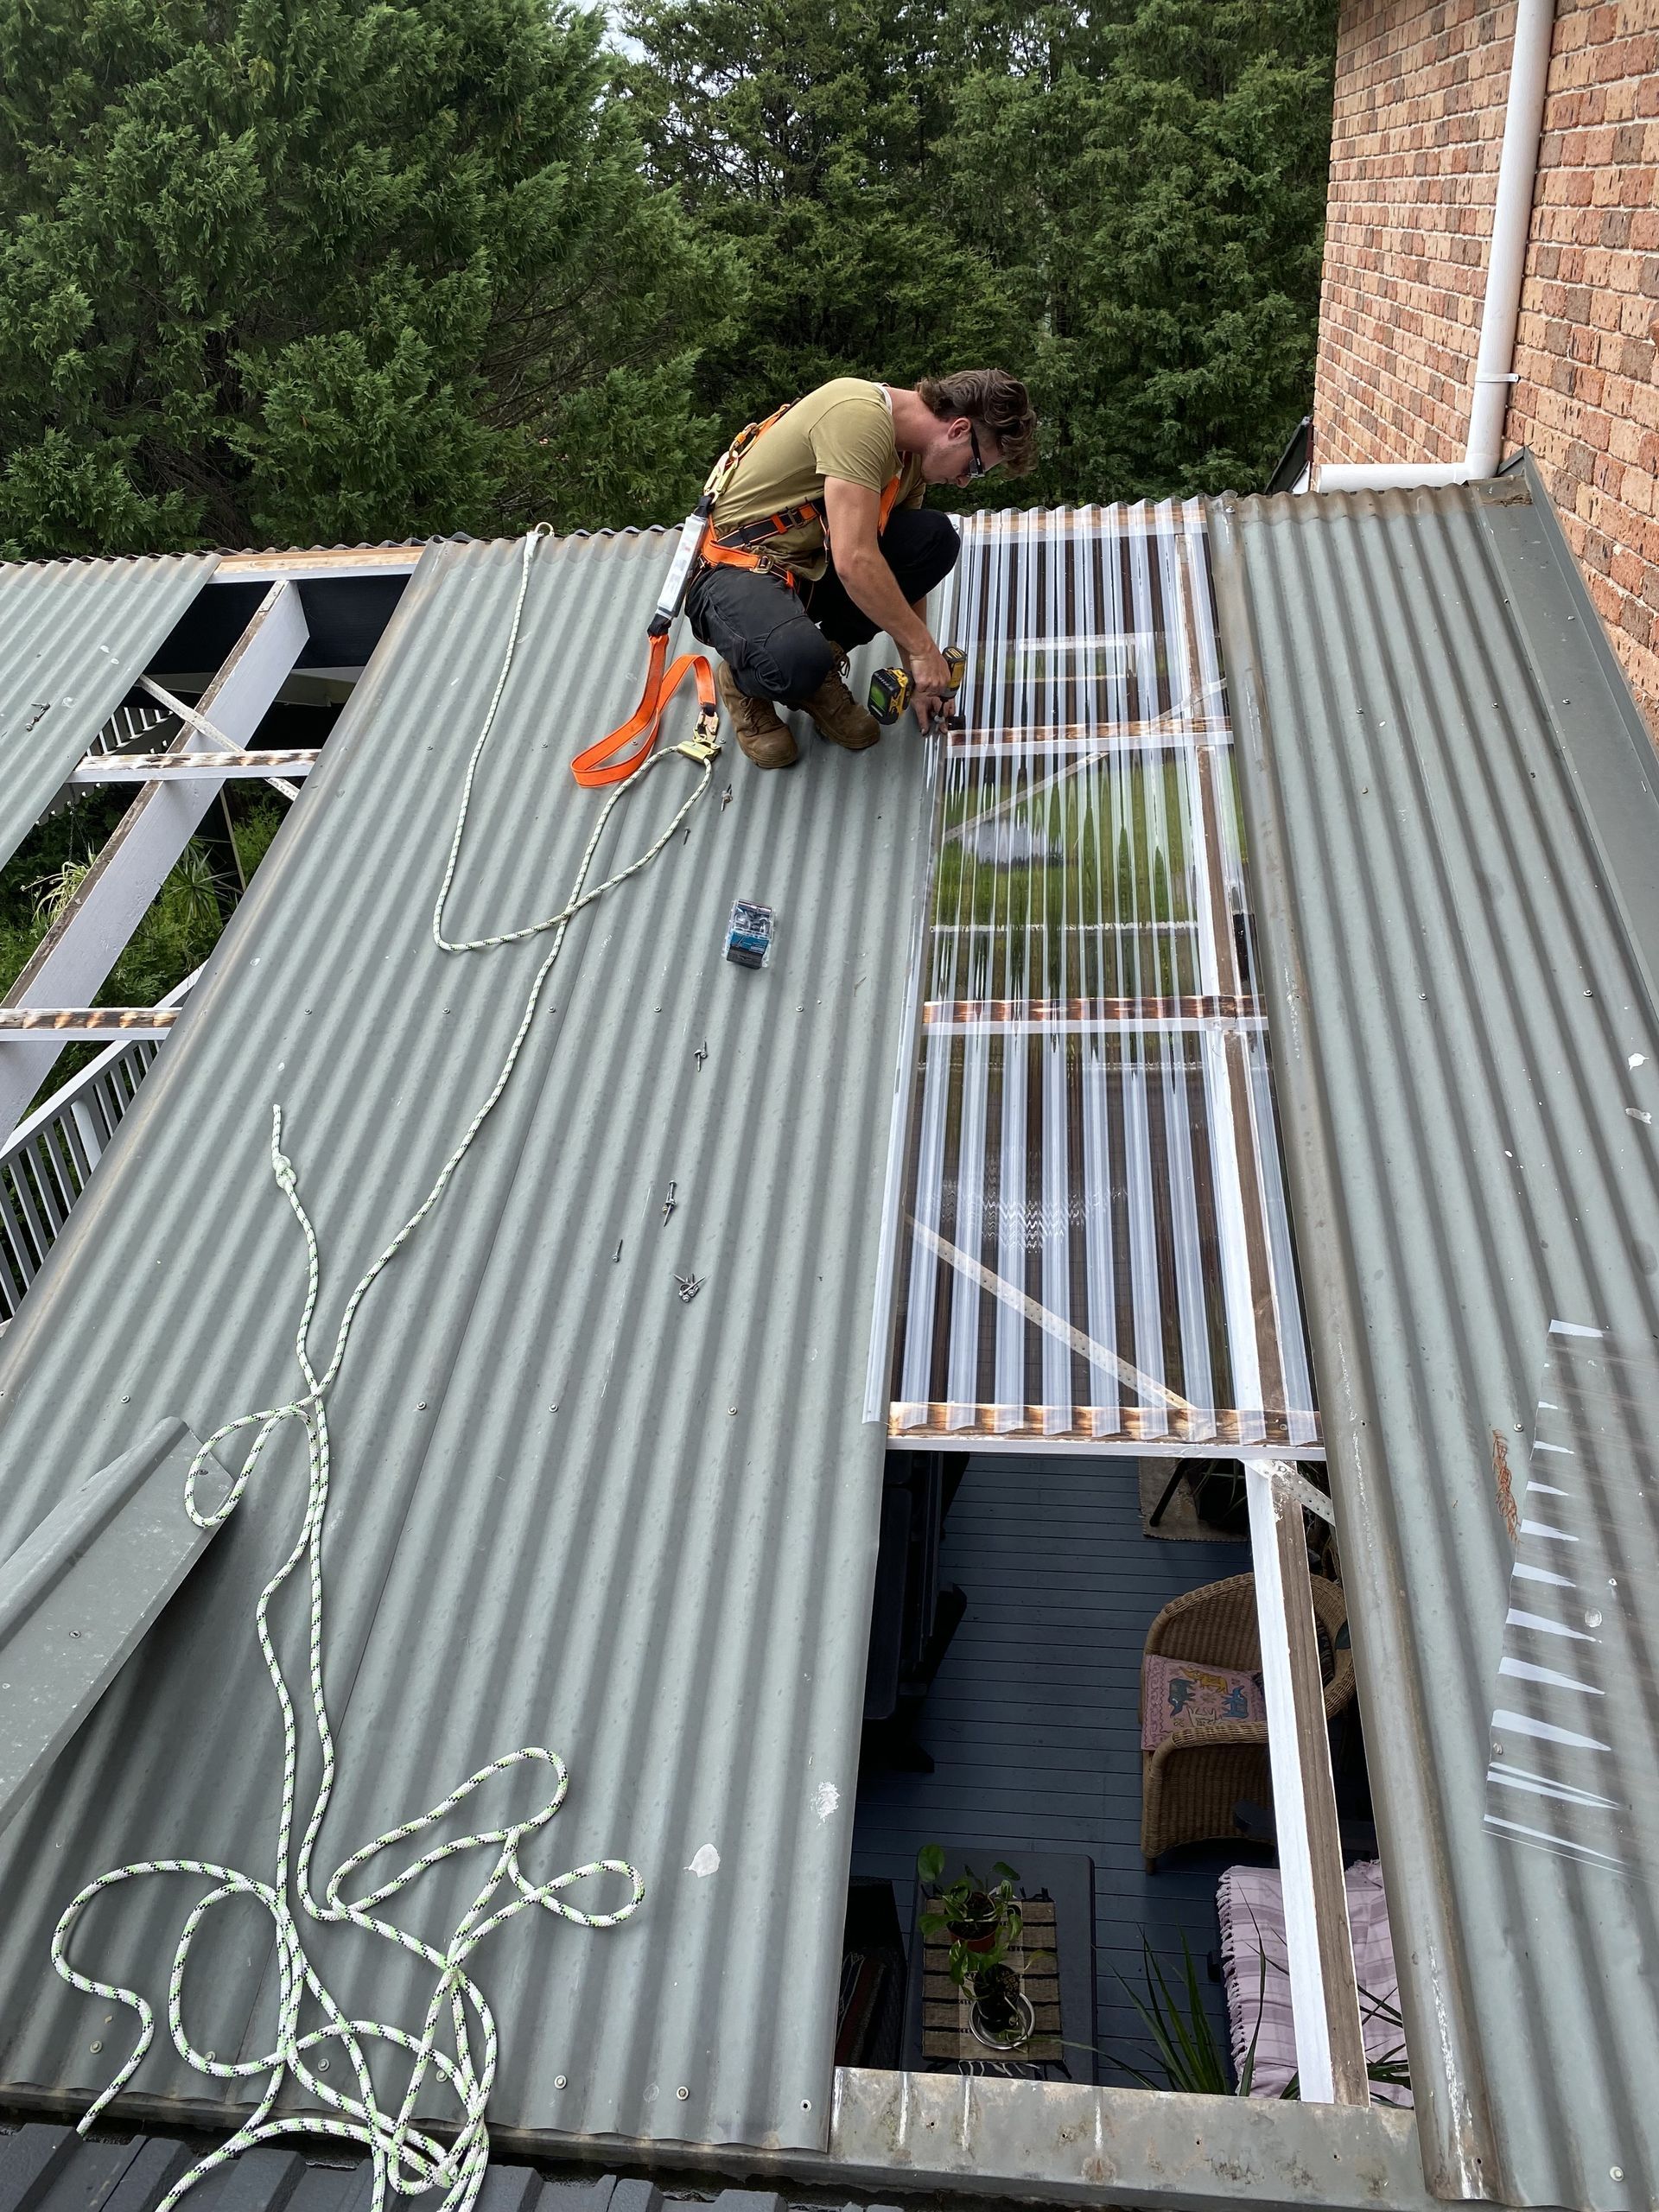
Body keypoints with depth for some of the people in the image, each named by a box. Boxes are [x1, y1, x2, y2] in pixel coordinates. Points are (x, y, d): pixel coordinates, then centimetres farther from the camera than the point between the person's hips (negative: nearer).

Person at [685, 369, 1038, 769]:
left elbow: (905, 573, 13)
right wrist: (924, 648, -22)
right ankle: (745, 683, 0)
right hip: (735, 571, -8)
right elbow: (854, 563, -32)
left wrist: (919, 675, 10)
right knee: (796, 659, -39)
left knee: (937, 539, -7)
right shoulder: (860, 416, -24)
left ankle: (819, 674, 2)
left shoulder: (911, 452, 5)